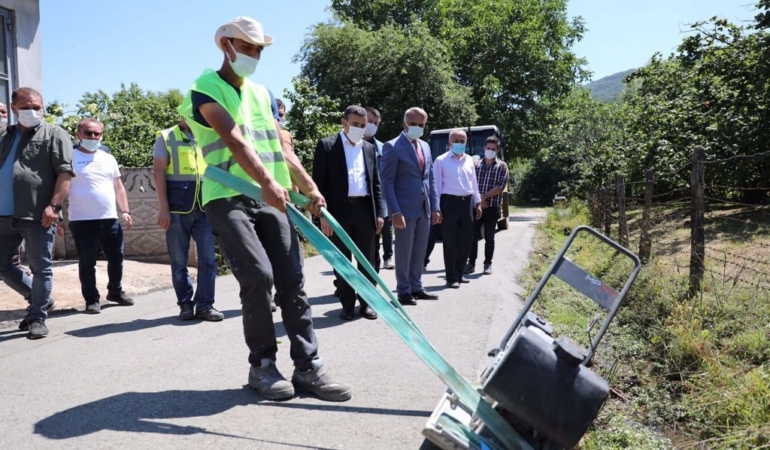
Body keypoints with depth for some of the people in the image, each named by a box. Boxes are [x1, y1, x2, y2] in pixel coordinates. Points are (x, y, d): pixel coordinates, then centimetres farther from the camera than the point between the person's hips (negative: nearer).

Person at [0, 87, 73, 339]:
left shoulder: (54, 135, 1)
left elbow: (64, 172, -9)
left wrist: (53, 206, -19)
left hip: (37, 216, -6)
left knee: (41, 269, 1)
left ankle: (38, 318, 12)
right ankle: (38, 299, 29)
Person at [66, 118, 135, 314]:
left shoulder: (108, 158, 13)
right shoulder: (70, 157, -3)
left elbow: (119, 187, 17)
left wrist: (125, 211, 8)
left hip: (110, 219, 5)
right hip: (82, 221, -4)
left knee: (116, 258, 10)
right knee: (87, 263, 2)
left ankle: (116, 292, 28)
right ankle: (92, 299, 13)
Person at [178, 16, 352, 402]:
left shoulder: (262, 93, 20)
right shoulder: (205, 89, 0)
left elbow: (281, 147, 15)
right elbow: (235, 140, -19)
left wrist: (310, 188, 2)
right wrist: (267, 182, -34)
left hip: (270, 199, 6)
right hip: (228, 200, -5)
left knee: (292, 280, -2)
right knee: (258, 276, -18)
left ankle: (308, 366, 3)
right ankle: (261, 365, 0)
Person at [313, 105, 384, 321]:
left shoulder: (369, 148, 15)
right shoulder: (326, 145, 1)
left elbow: (376, 183, 15)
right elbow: (319, 181, -4)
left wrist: (379, 213, 7)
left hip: (365, 210, 4)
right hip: (339, 210, -3)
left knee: (366, 259, 7)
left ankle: (366, 302, 18)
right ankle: (347, 304, 14)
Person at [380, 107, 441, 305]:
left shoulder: (425, 146, 14)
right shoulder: (392, 147, -7)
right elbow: (387, 182, -11)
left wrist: (435, 207, 9)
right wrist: (395, 211, -18)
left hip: (424, 209, 7)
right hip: (405, 209, -6)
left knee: (419, 251, 12)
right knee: (404, 252, 2)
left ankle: (416, 287, 23)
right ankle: (404, 291, 12)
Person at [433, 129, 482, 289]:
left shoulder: (469, 160, 14)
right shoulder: (441, 161, -4)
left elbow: (474, 183, 18)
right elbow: (437, 185, -6)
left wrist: (477, 203, 14)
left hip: (467, 202, 6)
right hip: (450, 202, -6)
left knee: (466, 240, 10)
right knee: (450, 242, -2)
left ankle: (459, 273, 23)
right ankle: (452, 277, 6)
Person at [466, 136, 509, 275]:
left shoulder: (502, 166, 2)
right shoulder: (476, 164, 8)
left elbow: (500, 187, -8)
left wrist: (484, 197, -15)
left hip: (492, 207, -1)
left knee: (489, 237, 5)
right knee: (473, 235, 1)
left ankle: (488, 264, 13)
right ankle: (471, 263, 8)